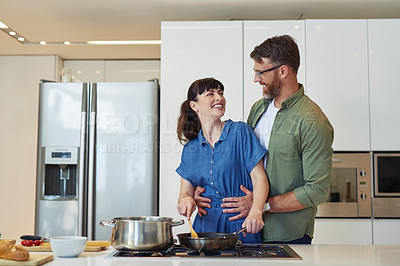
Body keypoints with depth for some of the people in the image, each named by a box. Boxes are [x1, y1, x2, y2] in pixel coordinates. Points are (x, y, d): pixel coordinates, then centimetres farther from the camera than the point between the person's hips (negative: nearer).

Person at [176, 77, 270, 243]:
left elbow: (259, 178, -7)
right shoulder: (190, 149, 9)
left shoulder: (240, 132, -1)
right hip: (206, 225, 2)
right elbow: (185, 192, 11)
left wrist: (256, 211, -24)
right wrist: (185, 200, -13)